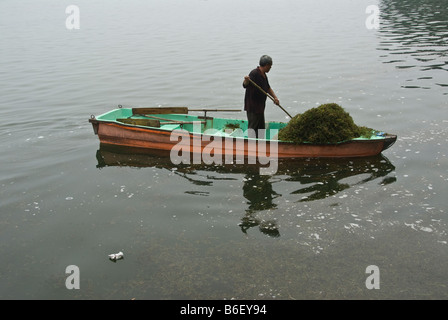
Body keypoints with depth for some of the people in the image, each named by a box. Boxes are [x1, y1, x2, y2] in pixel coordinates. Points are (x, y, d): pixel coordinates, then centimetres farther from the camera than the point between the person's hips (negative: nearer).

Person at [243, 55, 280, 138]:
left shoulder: (264, 75, 14)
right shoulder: (254, 73, -16)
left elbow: (268, 88, 27)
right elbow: (245, 85, -28)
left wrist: (275, 97, 16)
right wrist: (246, 80, -49)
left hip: (260, 106, 10)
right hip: (253, 107, -10)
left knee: (261, 128, 16)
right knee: (252, 128, -9)